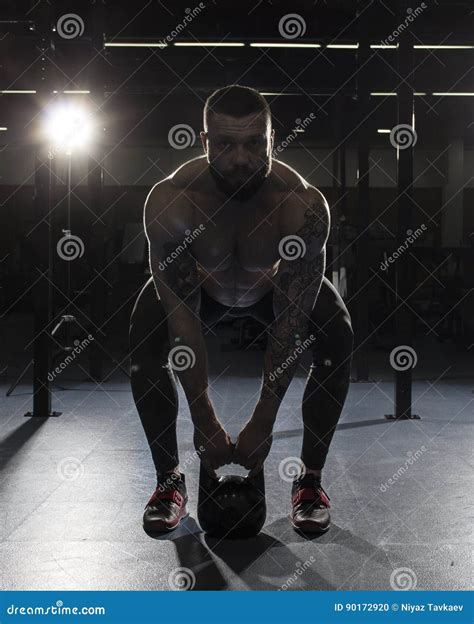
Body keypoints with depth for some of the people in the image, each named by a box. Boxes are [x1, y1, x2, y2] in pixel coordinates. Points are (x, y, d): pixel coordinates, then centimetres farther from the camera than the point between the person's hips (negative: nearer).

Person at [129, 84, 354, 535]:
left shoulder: (303, 205, -38)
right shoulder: (168, 201, -37)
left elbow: (290, 324, -34)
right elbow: (182, 317, -33)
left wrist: (263, 422, -33)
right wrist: (203, 421, -32)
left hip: (278, 285, 0)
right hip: (199, 285, 0)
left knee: (337, 341, -25)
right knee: (144, 341, -25)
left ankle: (311, 479, -7)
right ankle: (168, 478, -6)